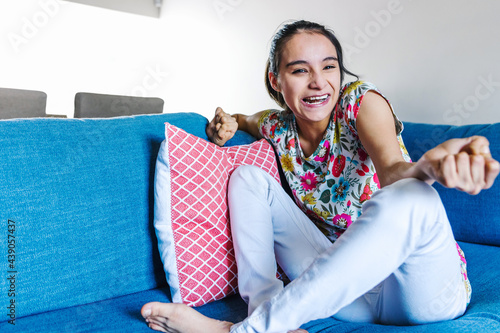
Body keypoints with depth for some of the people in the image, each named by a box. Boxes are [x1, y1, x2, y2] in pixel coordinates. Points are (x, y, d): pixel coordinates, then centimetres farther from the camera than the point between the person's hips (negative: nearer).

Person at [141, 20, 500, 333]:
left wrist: (427, 165, -52)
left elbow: (393, 171, -29)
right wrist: (226, 124, 1)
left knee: (409, 199, -38)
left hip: (425, 290, -3)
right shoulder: (277, 128, 2)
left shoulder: (360, 100, -10)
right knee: (248, 177, -1)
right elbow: (244, 120, 25)